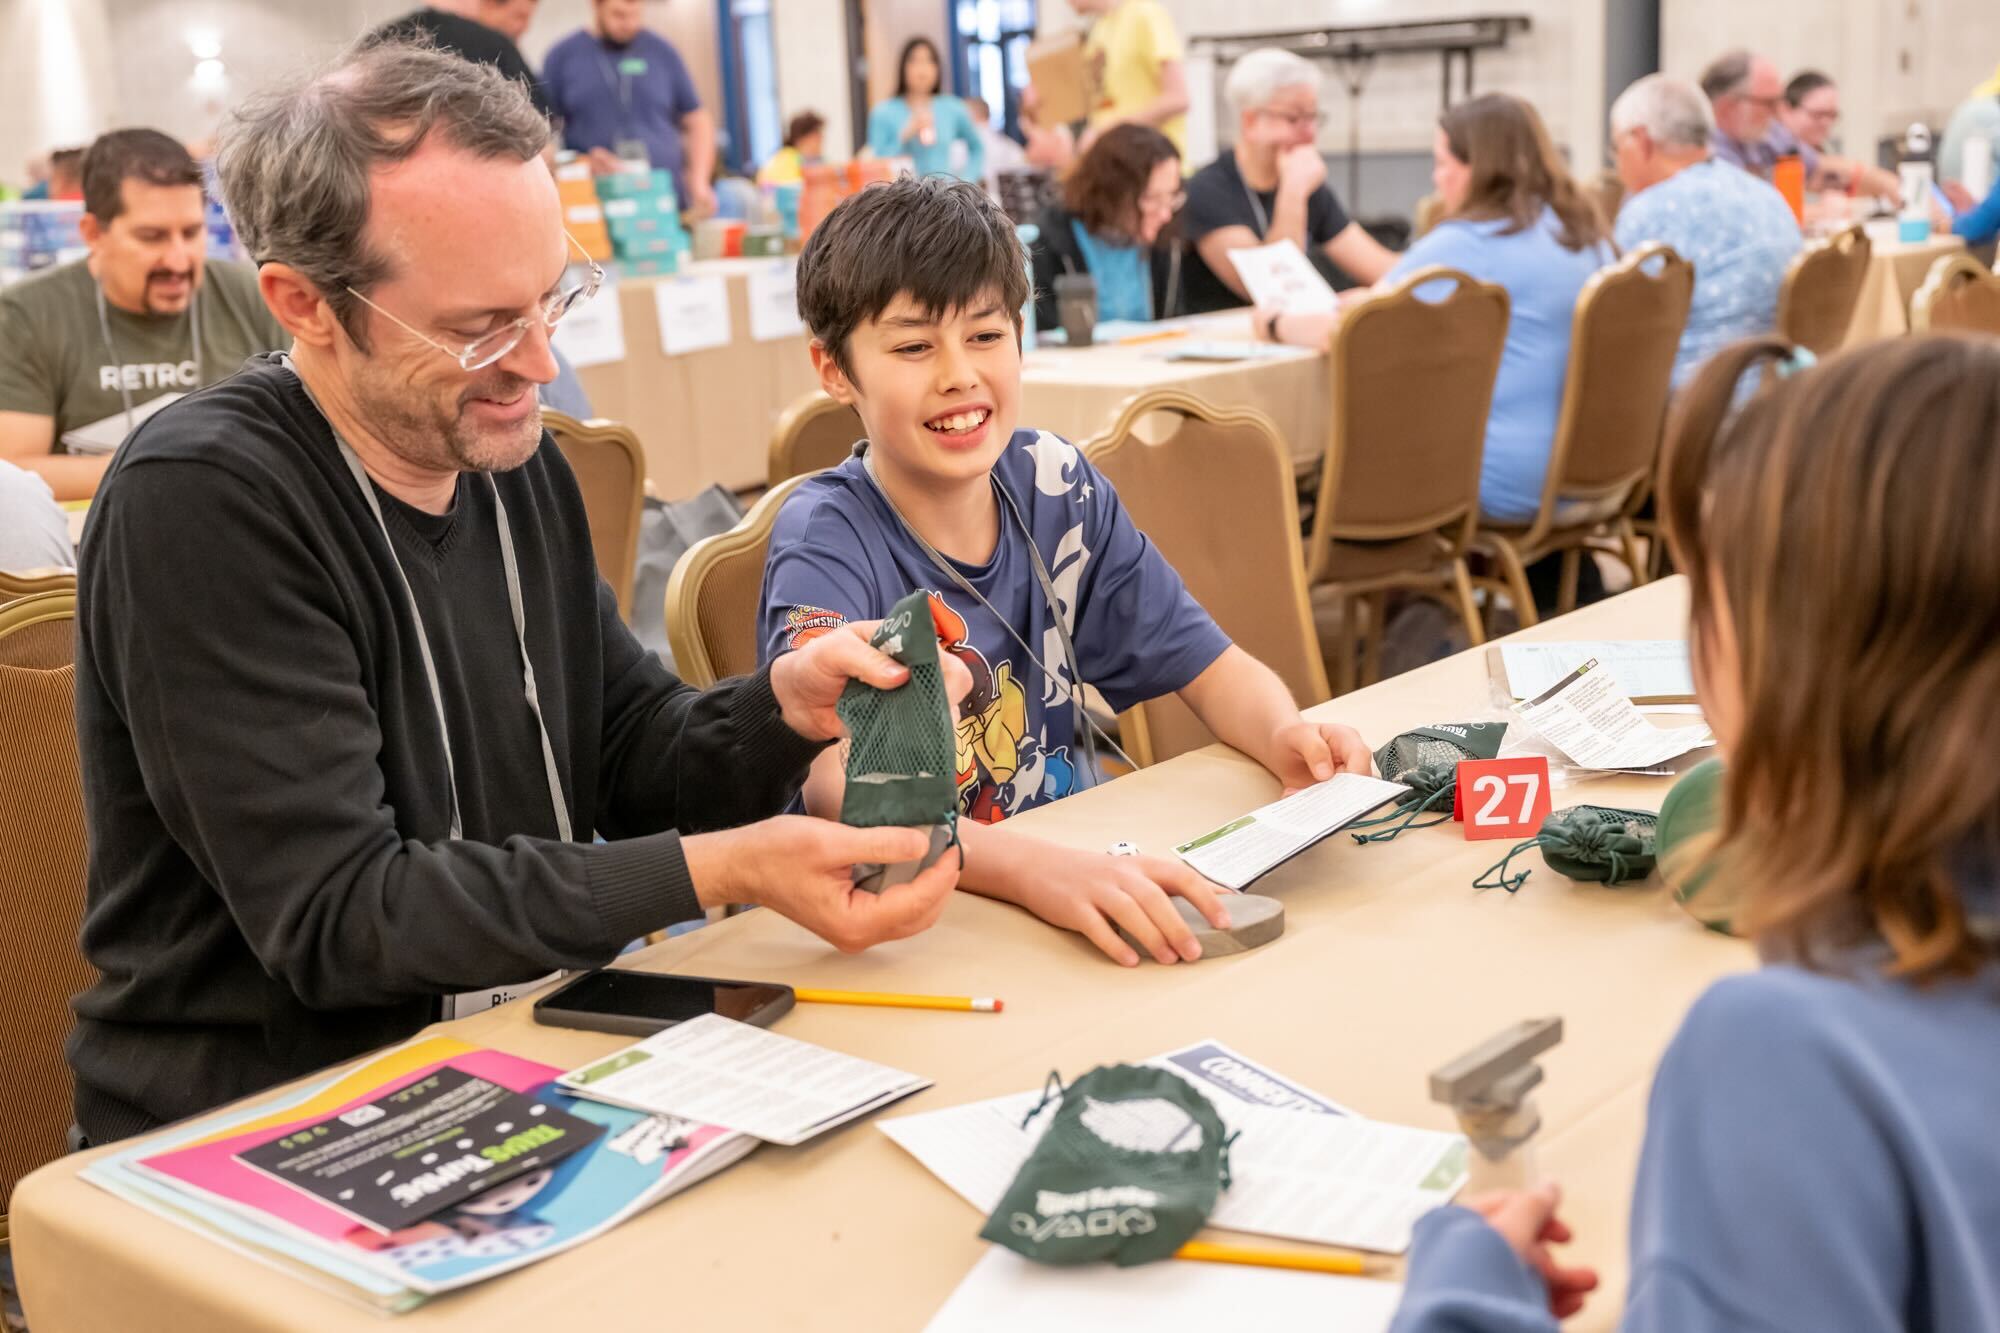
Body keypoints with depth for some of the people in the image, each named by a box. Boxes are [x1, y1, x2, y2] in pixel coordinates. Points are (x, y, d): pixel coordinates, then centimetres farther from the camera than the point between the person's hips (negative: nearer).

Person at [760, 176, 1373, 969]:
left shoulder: (1056, 488, 1)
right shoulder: (826, 540, -14)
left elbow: (1209, 665, 6)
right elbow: (836, 789, -28)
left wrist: (1286, 737, -16)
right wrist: (1033, 868, -44)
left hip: (1071, 862, 6)